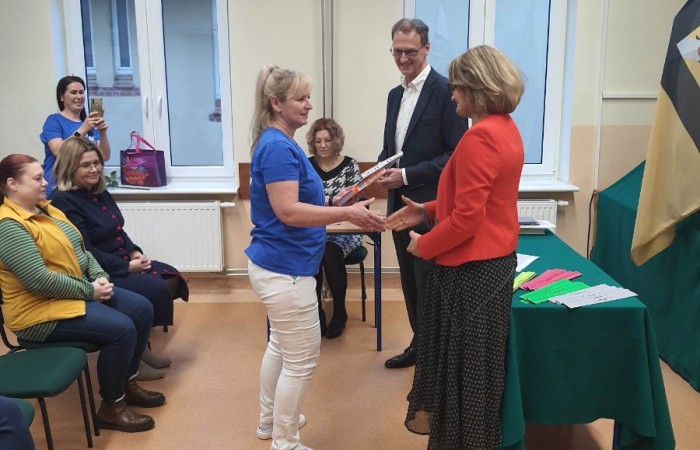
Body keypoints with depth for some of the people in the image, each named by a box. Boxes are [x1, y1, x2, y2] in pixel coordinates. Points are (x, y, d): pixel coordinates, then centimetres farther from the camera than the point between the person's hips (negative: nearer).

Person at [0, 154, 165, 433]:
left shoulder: (47, 209, 11)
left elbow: (80, 250, 14)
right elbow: (39, 280, -27)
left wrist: (99, 276, -5)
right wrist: (90, 290, -19)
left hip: (78, 292, 10)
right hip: (41, 311, -10)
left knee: (142, 309, 2)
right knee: (121, 328, -23)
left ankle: (127, 383, 17)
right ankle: (111, 408, -4)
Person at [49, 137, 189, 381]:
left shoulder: (100, 193, 11)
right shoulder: (63, 201, -18)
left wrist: (135, 252, -1)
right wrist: (127, 266, -21)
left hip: (123, 262, 10)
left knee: (171, 278, -4)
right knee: (155, 289, -22)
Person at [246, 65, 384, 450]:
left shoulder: (280, 144, 11)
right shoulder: (278, 147, -20)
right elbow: (288, 211, -27)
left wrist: (336, 202, 11)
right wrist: (347, 213, -28)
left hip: (277, 264, 11)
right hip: (285, 268, -11)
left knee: (282, 347, 23)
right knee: (302, 358, 1)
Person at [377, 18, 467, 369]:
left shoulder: (445, 91, -12)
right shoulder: (395, 95, 12)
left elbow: (456, 154, -16)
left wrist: (406, 176, -19)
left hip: (430, 208, -7)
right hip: (400, 206, 8)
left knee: (429, 287, 1)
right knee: (410, 283, 17)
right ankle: (419, 343, 33)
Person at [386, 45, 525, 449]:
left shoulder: (479, 138, -23)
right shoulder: (506, 128, 9)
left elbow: (466, 218, -25)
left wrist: (423, 246, -9)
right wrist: (427, 211, 11)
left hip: (472, 268, -10)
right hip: (495, 259, 10)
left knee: (465, 365, 6)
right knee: (476, 364, 22)